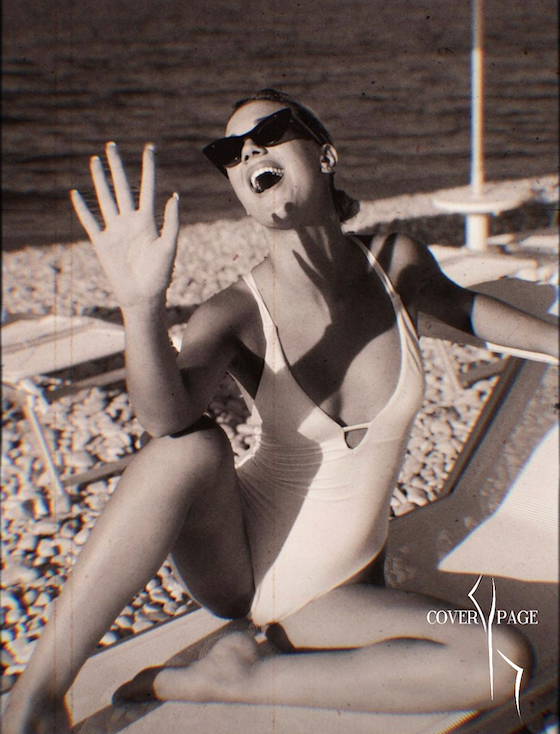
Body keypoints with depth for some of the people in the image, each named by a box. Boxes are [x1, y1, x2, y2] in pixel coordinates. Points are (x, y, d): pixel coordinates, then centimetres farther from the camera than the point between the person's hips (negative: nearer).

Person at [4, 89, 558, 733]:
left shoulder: (397, 263, -8)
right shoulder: (237, 314, -18)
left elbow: (459, 306, 15)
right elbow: (167, 416, -37)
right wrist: (143, 303, -55)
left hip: (333, 596, 3)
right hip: (233, 560, -3)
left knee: (505, 662, -22)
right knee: (193, 448, -35)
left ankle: (234, 681, -14)